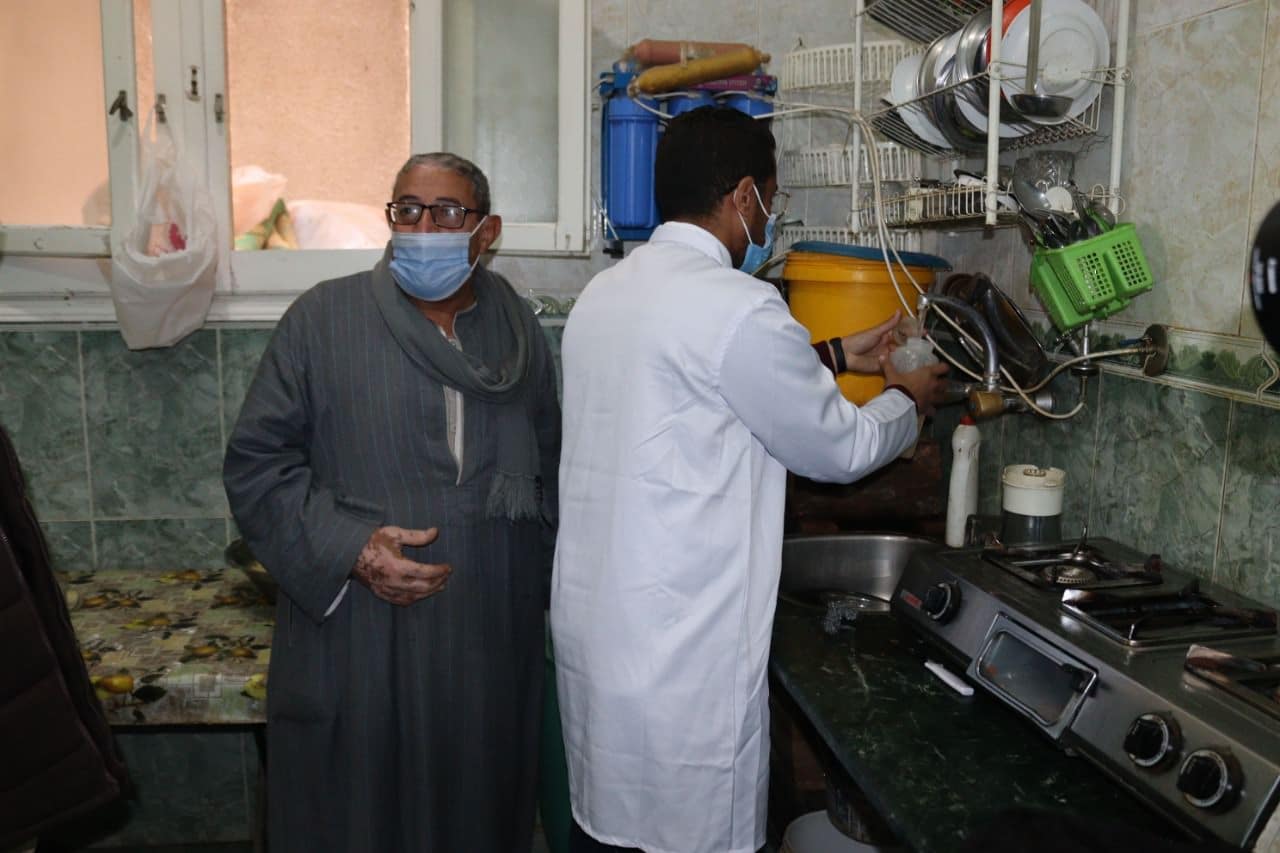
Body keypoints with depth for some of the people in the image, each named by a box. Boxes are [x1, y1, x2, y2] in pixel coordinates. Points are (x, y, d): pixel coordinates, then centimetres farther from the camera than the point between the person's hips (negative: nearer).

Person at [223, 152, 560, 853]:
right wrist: (349, 549, -17)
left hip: (489, 645, 3)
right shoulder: (323, 318, -3)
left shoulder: (519, 332, 7)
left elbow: (546, 475, 14)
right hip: (354, 645, -2)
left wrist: (536, 592, 6)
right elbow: (256, 461, -5)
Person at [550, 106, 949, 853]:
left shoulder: (605, 293, 8)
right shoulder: (738, 308, -18)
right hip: (681, 653, -8)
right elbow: (838, 449, -6)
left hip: (590, 624, 8)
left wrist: (835, 358, 27)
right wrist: (909, 401, 14)